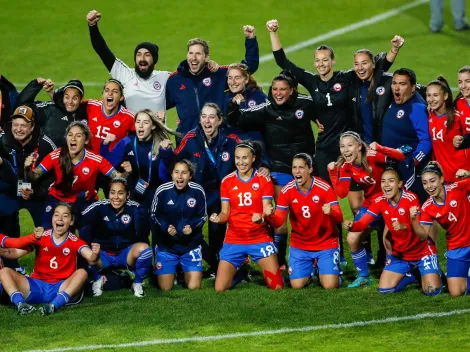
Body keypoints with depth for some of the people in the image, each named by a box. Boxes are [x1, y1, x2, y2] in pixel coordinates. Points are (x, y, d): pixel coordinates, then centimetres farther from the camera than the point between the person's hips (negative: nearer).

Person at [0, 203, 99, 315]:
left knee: (82, 273, -29)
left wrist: (95, 254, -42)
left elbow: (90, 257, -17)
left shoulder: (75, 242, 0)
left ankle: (54, 305, -46)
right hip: (37, 285, 2)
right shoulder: (41, 237, 5)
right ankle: (20, 304, -42)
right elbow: (17, 252, 0)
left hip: (61, 288, -2)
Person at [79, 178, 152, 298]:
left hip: (126, 254, 0)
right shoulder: (100, 207, -13)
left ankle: (137, 282, -1)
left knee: (143, 248, -32)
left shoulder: (134, 208, -13)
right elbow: (80, 221, -21)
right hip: (103, 254, 0)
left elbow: (142, 236, -17)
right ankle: (97, 279, 7)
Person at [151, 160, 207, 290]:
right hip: (166, 245, 0)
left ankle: (186, 274, 31)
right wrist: (165, 227, -20)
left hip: (191, 244, 0)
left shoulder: (198, 191, -14)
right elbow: (154, 214, -1)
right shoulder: (162, 191, -15)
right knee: (165, 289, 2)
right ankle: (173, 273, 37)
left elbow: (203, 216, -1)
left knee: (194, 288, -4)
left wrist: (193, 226, -21)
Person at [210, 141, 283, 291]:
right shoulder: (227, 181, 2)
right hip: (233, 240, 2)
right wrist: (218, 218, -20)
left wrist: (261, 218, -31)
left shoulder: (264, 180, -4)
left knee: (277, 287, -8)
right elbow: (225, 213, 4)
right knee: (220, 289, -6)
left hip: (260, 239, -2)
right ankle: (239, 272, 28)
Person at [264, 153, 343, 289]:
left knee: (330, 285, -13)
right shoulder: (287, 191, -10)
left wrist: (331, 212, -45)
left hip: (326, 244, -2)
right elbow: (278, 222, -10)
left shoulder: (324, 188, -19)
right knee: (297, 285, -6)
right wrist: (270, 216, -34)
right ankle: (310, 269, 29)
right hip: (299, 246, 2)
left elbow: (339, 218, -21)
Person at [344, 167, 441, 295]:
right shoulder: (379, 201, -9)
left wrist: (404, 226, -54)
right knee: (384, 289, -3)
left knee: (432, 290, -17)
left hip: (422, 250, -5)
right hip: (399, 254, 5)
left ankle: (434, 274, 21)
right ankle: (410, 275, 26)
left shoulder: (410, 198, -24)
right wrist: (351, 226, -37)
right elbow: (362, 223, -14)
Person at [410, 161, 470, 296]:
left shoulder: (458, 188, -15)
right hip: (456, 248, 3)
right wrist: (413, 219, -23)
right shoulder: (427, 208, -8)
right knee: (455, 293, -3)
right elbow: (423, 235, -8)